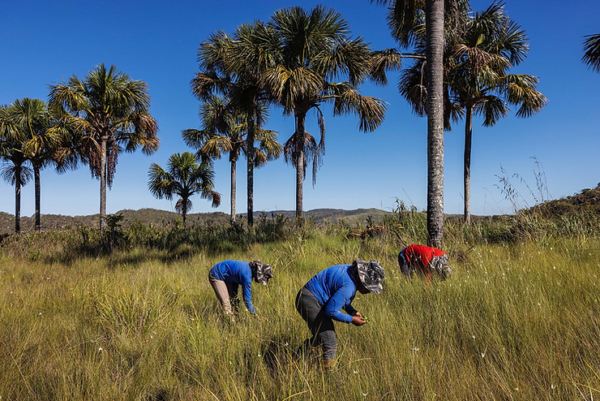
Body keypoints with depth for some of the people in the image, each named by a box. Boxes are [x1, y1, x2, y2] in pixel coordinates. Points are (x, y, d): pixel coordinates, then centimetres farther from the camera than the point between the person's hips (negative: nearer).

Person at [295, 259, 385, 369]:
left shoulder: (352, 271, 4)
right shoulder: (349, 286, -26)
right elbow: (331, 311, -24)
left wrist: (352, 311, 5)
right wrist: (351, 319, -11)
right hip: (310, 302, -11)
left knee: (322, 337, 26)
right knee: (330, 343, -9)